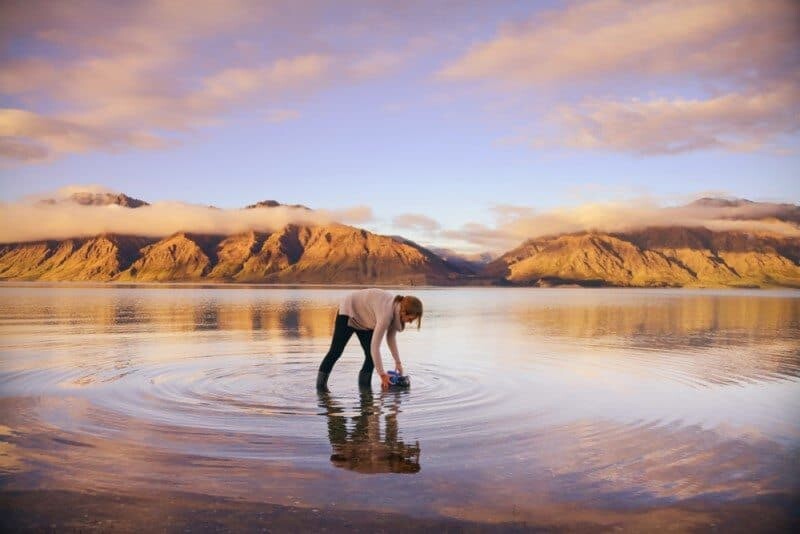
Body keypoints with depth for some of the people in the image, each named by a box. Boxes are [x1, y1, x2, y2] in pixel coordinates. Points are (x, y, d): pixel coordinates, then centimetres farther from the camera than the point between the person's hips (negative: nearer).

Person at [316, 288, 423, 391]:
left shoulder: (398, 308, -17)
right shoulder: (386, 313, -40)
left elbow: (391, 337, -3)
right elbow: (375, 346, -39)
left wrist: (398, 362, -3)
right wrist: (382, 374, -34)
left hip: (364, 319, 8)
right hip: (349, 312, -7)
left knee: (371, 355, -2)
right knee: (336, 351, -3)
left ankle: (365, 387, 8)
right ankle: (321, 384, 10)